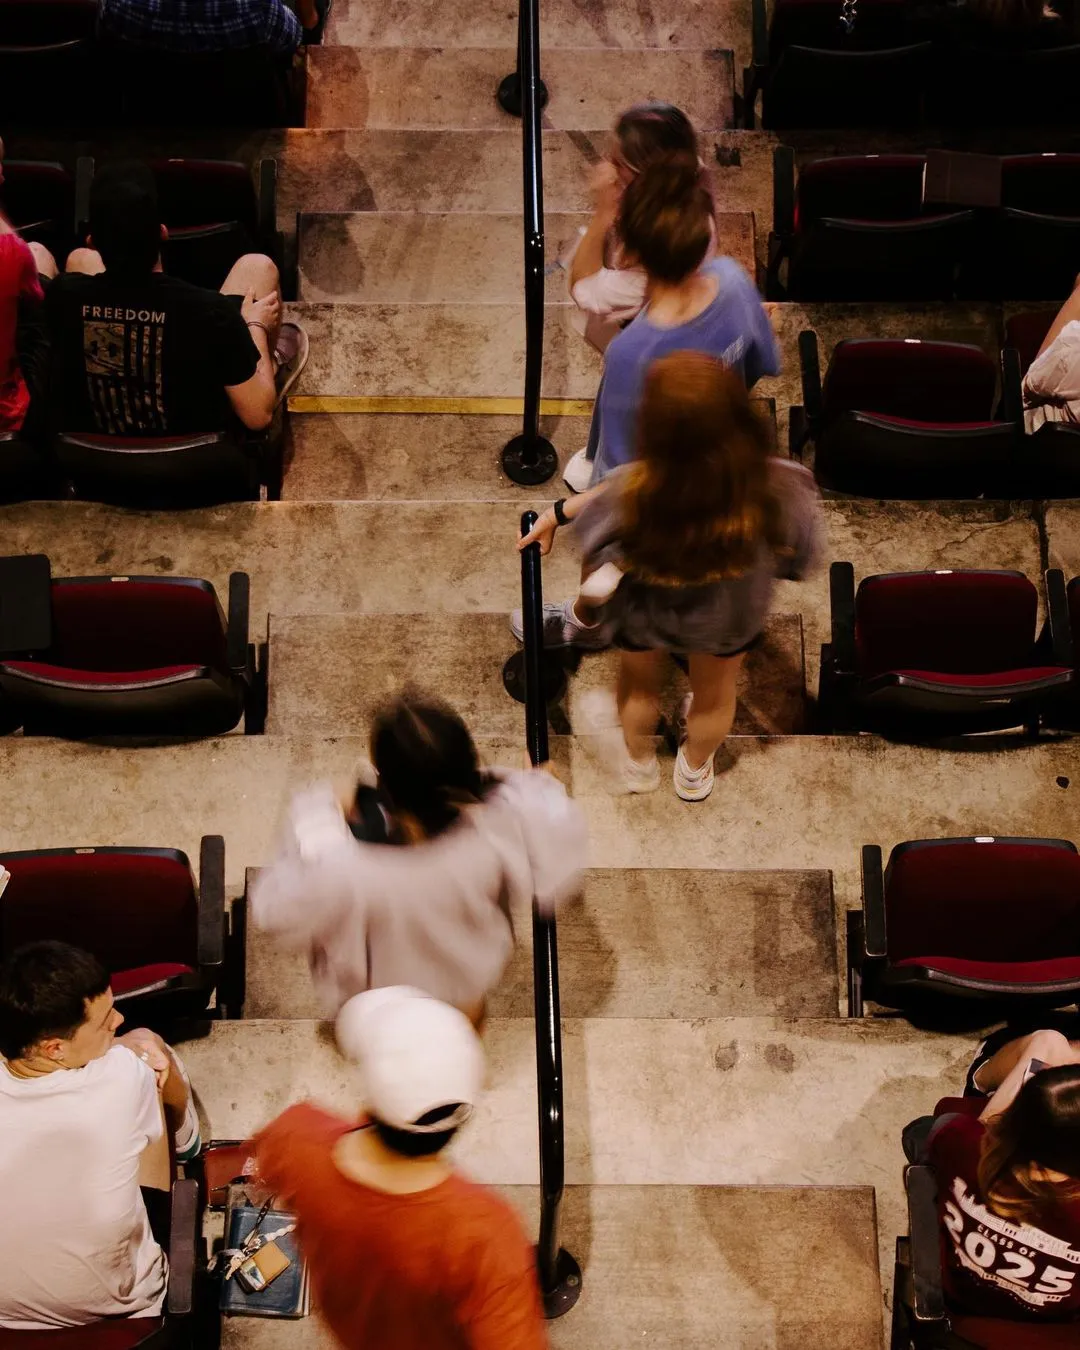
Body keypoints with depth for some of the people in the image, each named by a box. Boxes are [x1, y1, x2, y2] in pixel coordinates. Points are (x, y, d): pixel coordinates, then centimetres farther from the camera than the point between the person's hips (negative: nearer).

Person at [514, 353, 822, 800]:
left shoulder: (628, 498, -42)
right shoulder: (780, 489, -38)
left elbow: (597, 584, -24)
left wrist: (586, 610, 0)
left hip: (643, 612, -1)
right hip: (730, 613, 1)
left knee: (639, 681, 34)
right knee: (715, 690, 34)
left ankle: (638, 763, 64)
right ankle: (695, 771, 64)